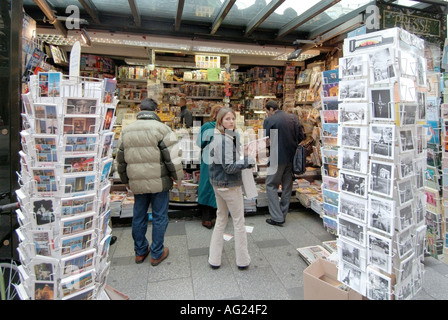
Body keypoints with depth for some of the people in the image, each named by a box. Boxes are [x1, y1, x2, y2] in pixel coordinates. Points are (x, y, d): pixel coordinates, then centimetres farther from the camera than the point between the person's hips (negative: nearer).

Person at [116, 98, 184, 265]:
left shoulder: (126, 130, 8)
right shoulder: (161, 128, -9)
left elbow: (121, 159, 14)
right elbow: (172, 157, -12)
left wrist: (126, 180, 23)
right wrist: (177, 176, 1)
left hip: (137, 183, 5)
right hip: (159, 182, -5)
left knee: (138, 217, 17)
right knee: (159, 217, 8)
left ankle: (140, 252, 33)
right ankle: (157, 254, 20)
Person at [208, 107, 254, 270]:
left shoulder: (216, 137, 9)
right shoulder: (226, 140, -21)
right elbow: (230, 167, -24)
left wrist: (242, 154, 5)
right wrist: (249, 160, -15)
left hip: (217, 184, 9)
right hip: (230, 185, -9)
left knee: (221, 220, 18)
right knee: (239, 222, 7)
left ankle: (214, 259, 25)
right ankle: (242, 260, 21)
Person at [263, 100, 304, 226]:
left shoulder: (269, 121, -11)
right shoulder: (294, 118, 5)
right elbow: (300, 136, 5)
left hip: (277, 158, -6)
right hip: (292, 157, 6)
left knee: (271, 186, 7)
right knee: (287, 186, 15)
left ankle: (277, 217, 5)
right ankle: (283, 215, 27)